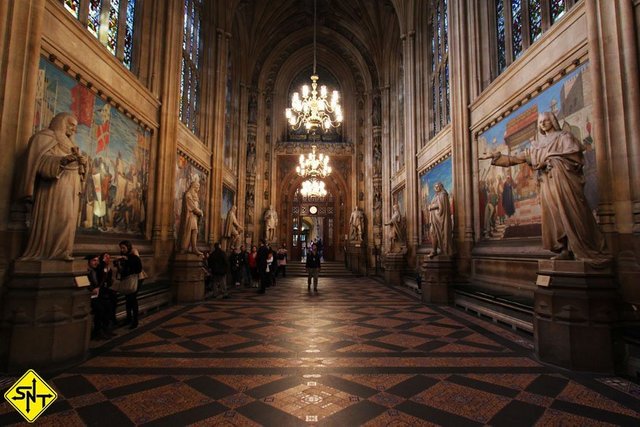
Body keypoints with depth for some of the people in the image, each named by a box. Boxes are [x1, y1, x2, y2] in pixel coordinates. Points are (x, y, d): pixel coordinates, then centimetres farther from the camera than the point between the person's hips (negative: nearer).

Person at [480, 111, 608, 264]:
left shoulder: (564, 136, 9)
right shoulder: (538, 144, 21)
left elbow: (574, 156, -5)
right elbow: (517, 158, 17)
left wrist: (550, 160, -7)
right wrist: (493, 156, 12)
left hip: (563, 181, -5)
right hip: (547, 185, 5)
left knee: (570, 215, -10)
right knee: (555, 216, -1)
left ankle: (584, 251, -7)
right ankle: (566, 251, 1)